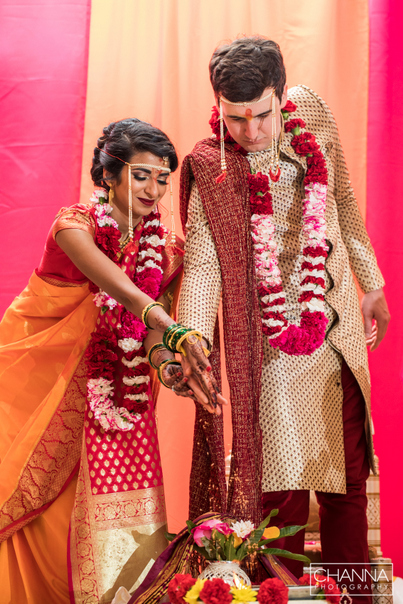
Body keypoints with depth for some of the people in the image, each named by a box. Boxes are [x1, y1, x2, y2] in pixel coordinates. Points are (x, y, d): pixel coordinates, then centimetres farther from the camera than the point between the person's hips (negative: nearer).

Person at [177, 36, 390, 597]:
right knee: (281, 486, -4)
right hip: (270, 339, -4)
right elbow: (201, 259, -18)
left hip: (339, 325, 4)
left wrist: (372, 286, 17)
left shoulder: (314, 115, 1)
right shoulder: (210, 169, -10)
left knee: (347, 475, 12)